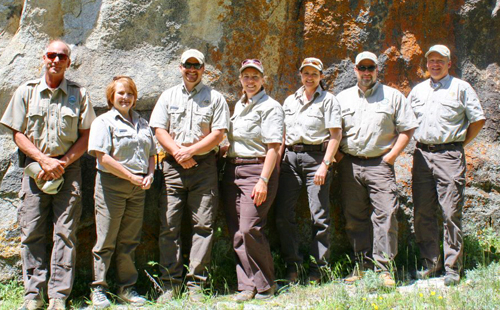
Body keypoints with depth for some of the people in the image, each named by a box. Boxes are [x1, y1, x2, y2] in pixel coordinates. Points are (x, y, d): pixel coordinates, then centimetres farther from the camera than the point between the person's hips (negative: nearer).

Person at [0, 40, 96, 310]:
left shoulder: (79, 94, 6)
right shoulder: (26, 91, 8)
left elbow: (86, 135, 4)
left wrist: (62, 163, -9)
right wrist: (44, 160, -7)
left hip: (68, 168, -1)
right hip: (35, 166, 1)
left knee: (65, 232, -4)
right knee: (31, 232, -1)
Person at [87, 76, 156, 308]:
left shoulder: (142, 124, 17)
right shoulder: (104, 122, -2)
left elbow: (151, 154, 20)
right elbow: (102, 156, -13)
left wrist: (149, 175, -1)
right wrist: (132, 177, -14)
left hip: (138, 188, 5)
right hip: (112, 185, -5)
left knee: (129, 240, 10)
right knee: (106, 240, -1)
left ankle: (126, 287, 19)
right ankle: (98, 288, 10)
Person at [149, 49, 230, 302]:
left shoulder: (215, 98, 9)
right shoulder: (168, 96, 16)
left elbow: (218, 133, -1)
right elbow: (159, 130, 7)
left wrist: (190, 150, -11)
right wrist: (178, 152, -8)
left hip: (204, 166, -1)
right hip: (173, 167, 2)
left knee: (203, 225, -3)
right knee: (169, 225, -2)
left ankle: (196, 284, 3)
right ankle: (170, 283, 5)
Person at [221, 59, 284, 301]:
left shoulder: (270, 107, -4)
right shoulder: (238, 105, 19)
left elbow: (273, 147, -11)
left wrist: (263, 180, -20)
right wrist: (227, 168, 14)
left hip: (256, 169, -7)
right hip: (232, 170, 7)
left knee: (249, 229, -14)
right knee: (236, 233, 3)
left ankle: (265, 285, 2)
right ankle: (247, 286, 10)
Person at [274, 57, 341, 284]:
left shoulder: (328, 100, 3)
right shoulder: (290, 101, 18)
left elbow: (335, 135, -5)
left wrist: (325, 165, -14)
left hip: (316, 157, -4)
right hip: (291, 157, 5)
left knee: (320, 216, -3)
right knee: (283, 214, 0)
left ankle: (317, 269, 6)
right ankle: (292, 264, 11)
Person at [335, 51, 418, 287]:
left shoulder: (392, 96, 9)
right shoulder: (342, 97, 15)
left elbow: (407, 129, 7)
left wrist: (391, 155, -3)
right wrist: (337, 154, 4)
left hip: (380, 164, -2)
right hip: (349, 165, 3)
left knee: (385, 215, -10)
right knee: (354, 218, 4)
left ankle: (384, 269, -4)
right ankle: (362, 265, 14)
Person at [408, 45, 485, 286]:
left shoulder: (461, 87, 6)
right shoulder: (418, 90, 18)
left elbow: (478, 119, 5)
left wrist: (461, 143, 1)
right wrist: (420, 144, 13)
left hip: (449, 154, -4)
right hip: (422, 154, 4)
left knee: (451, 212, -6)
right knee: (422, 212, 4)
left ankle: (452, 268, 1)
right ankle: (430, 263, 15)